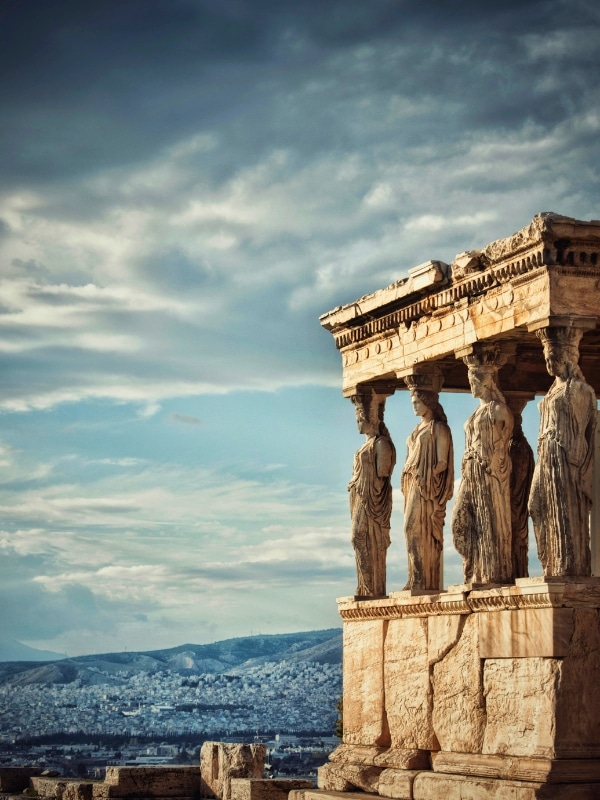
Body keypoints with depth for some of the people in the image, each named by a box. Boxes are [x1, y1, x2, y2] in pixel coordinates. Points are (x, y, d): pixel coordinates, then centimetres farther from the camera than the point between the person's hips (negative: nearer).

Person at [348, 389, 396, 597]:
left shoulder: (381, 443, -10)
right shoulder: (369, 444, 18)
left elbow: (381, 479, -15)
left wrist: (375, 510, -19)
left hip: (372, 506, -9)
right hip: (361, 505, 9)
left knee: (371, 549, -8)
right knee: (363, 548, 9)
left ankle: (374, 592, -7)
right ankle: (367, 592, 12)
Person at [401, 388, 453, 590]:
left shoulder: (439, 428, -3)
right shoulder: (418, 430, 21)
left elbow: (442, 462, -10)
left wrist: (426, 477, -16)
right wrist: (408, 480, 9)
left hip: (428, 488, -8)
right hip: (413, 487, 8)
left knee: (417, 529, -15)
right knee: (415, 530, 2)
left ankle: (422, 580, -16)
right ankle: (419, 580, 1)